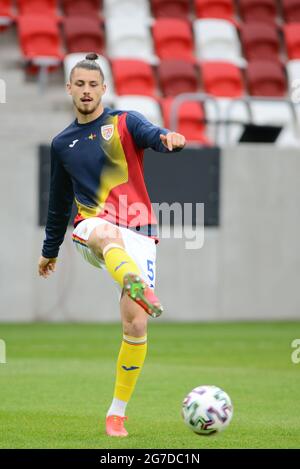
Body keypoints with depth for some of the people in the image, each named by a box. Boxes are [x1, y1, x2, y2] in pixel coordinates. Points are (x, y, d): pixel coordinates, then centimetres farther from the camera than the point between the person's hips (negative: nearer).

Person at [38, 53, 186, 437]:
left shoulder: (125, 123, 7)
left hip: (138, 233, -1)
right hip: (90, 231, 1)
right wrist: (50, 250, 36)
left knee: (136, 324, -11)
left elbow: (153, 136, -16)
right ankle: (139, 288, -72)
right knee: (108, 232, -40)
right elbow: (59, 202, 29)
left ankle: (117, 411, 2)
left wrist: (170, 138, -40)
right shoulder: (62, 144, 17)